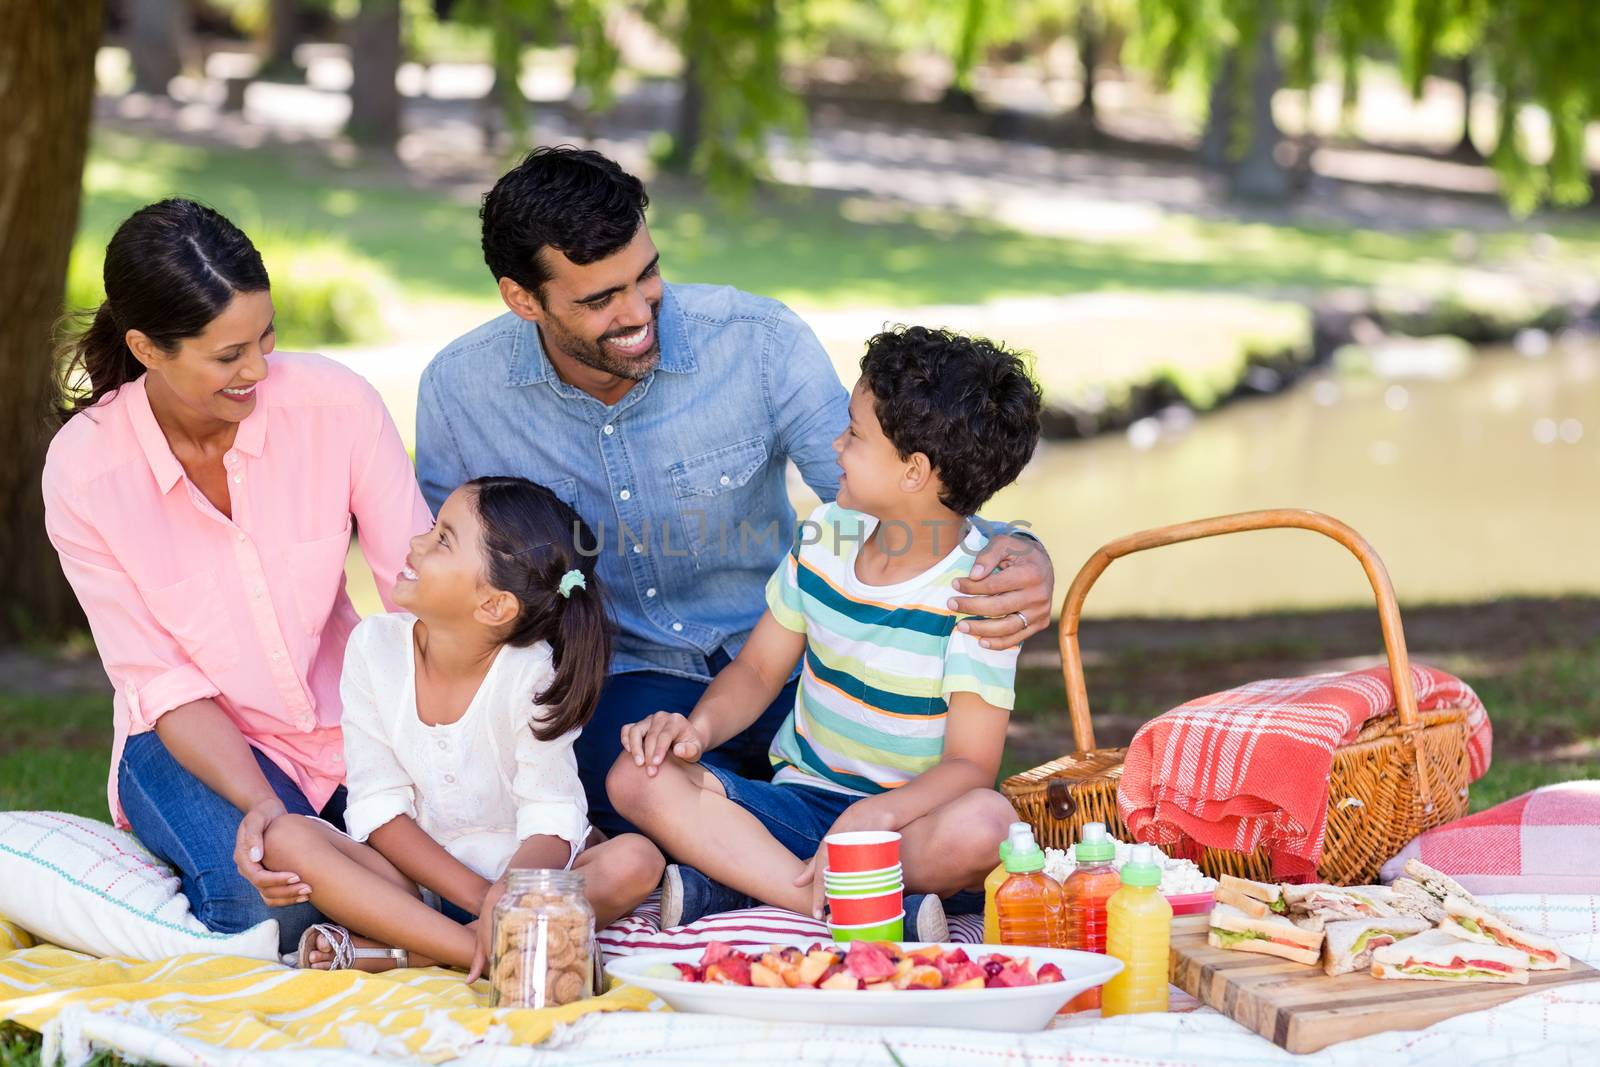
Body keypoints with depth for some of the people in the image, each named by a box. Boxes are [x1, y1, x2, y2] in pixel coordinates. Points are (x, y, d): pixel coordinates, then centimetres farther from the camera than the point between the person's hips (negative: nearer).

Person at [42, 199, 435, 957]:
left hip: (349, 714, 3)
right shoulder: (81, 473, -17)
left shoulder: (334, 404, -16)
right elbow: (163, 684, -14)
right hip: (193, 736, -2)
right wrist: (262, 806, -31)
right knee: (264, 900, -32)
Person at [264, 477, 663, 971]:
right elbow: (379, 805, -9)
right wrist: (480, 896, -22)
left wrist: (504, 900, -42)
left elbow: (550, 826, -18)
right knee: (286, 837, -23)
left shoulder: (532, 671, -15)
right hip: (416, 873, 2)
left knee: (635, 862, -30)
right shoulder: (375, 644, -7)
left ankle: (396, 951, -31)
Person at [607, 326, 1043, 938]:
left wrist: (874, 815, -37)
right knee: (637, 776, -21)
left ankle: (729, 884, -32)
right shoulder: (826, 535, 5)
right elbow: (758, 669, 13)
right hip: (799, 803, 5)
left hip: (911, 819, -5)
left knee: (985, 826, -40)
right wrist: (700, 727, -10)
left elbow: (970, 763, -18)